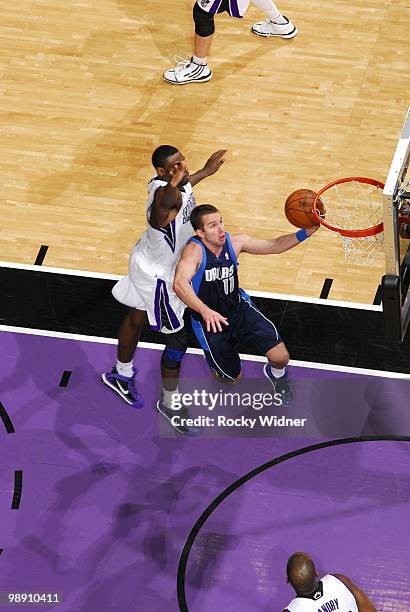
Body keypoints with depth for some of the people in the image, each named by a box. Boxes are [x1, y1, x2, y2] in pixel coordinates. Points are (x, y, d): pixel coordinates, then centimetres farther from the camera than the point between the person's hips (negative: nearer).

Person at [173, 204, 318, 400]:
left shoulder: (235, 242, -11)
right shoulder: (195, 249, -28)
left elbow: (275, 246, -2)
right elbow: (179, 284, -44)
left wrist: (307, 231, -16)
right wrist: (205, 310, -59)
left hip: (239, 308, 4)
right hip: (210, 320, -3)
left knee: (281, 357, -9)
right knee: (233, 378, 9)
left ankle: (276, 375, 29)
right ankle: (212, 357, 42)